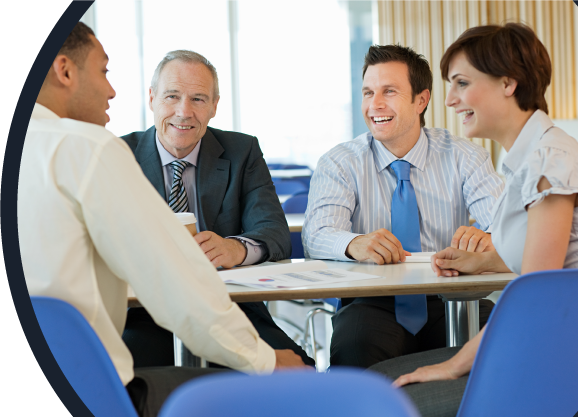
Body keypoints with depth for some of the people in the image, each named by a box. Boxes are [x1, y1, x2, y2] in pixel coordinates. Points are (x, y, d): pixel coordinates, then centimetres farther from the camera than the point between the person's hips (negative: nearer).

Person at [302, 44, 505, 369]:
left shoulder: (462, 156, 5)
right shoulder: (341, 163, 3)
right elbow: (317, 235, -15)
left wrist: (487, 239, -36)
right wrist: (356, 244, -40)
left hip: (449, 305, 2)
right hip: (373, 305, -1)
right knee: (353, 344, -35)